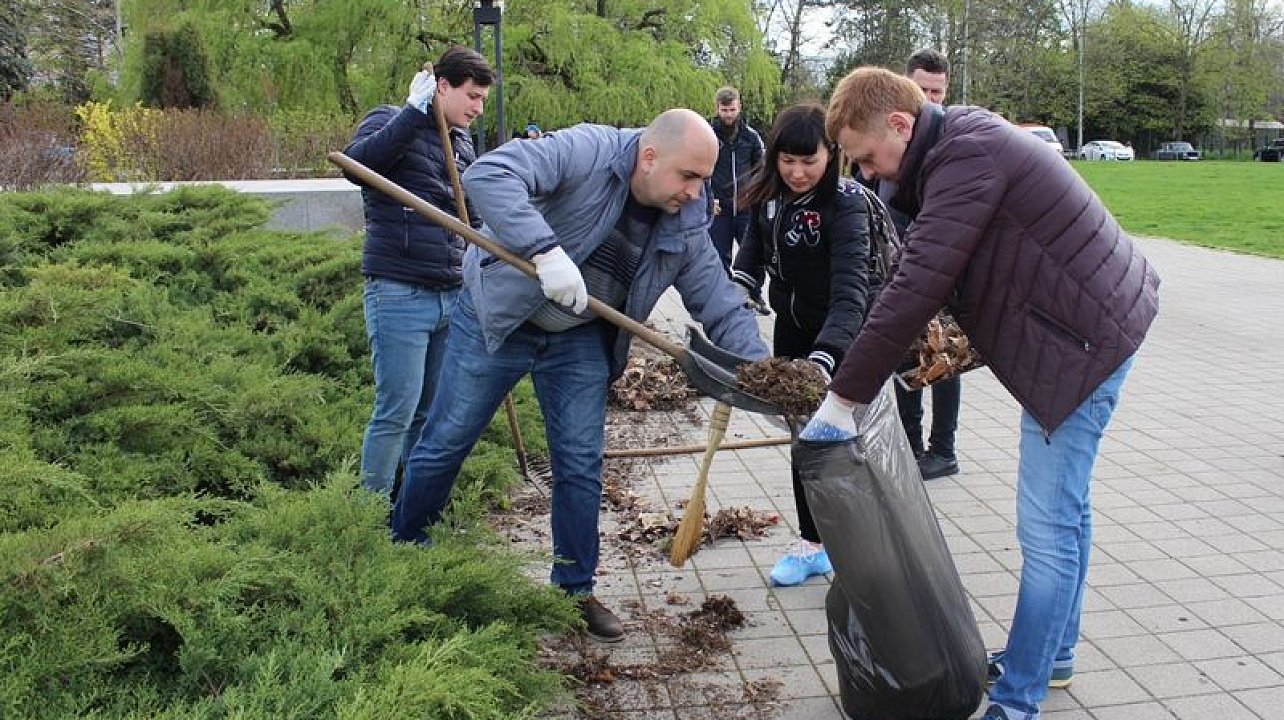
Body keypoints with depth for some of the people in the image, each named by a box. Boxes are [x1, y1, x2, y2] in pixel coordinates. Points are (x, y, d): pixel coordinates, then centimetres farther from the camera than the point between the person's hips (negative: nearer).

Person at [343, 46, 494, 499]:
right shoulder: (389, 121, -2)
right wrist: (415, 112, -25)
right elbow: (356, 163, -25)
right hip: (399, 295, -7)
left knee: (432, 412, 12)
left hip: (451, 296, 7)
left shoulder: (462, 141, 18)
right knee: (396, 413, -5)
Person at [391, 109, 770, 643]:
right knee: (446, 443, 7)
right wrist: (546, 252, -46)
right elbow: (488, 176, -37)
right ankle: (400, 549, 31)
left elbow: (723, 306, -4)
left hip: (580, 340, 5)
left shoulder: (686, 227, -9)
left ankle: (575, 590, 21)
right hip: (497, 316, -4)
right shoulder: (585, 152, -26)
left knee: (581, 465, 5)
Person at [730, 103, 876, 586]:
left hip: (843, 331, -6)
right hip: (792, 324, 6)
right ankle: (813, 544, 24)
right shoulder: (769, 193, -9)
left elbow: (849, 289, -40)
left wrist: (822, 360, -54)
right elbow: (754, 246, 6)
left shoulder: (845, 205, -29)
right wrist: (740, 289, -17)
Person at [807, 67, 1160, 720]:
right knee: (1063, 508, 20)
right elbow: (921, 277, 11)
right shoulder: (959, 144, 10)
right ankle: (1053, 652, 36)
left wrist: (843, 399, -27)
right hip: (1082, 322, 11)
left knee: (1047, 527, -6)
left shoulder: (968, 155, -23)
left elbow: (916, 287, -30)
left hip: (1084, 334, -11)